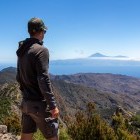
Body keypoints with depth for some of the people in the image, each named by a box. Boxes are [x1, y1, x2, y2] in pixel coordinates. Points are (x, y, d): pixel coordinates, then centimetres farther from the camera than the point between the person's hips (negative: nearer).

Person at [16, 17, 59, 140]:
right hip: (39, 103, -8)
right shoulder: (41, 50, -16)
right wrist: (53, 105, -19)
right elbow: (43, 80, -22)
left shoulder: (21, 51, 9)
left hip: (26, 102, 8)